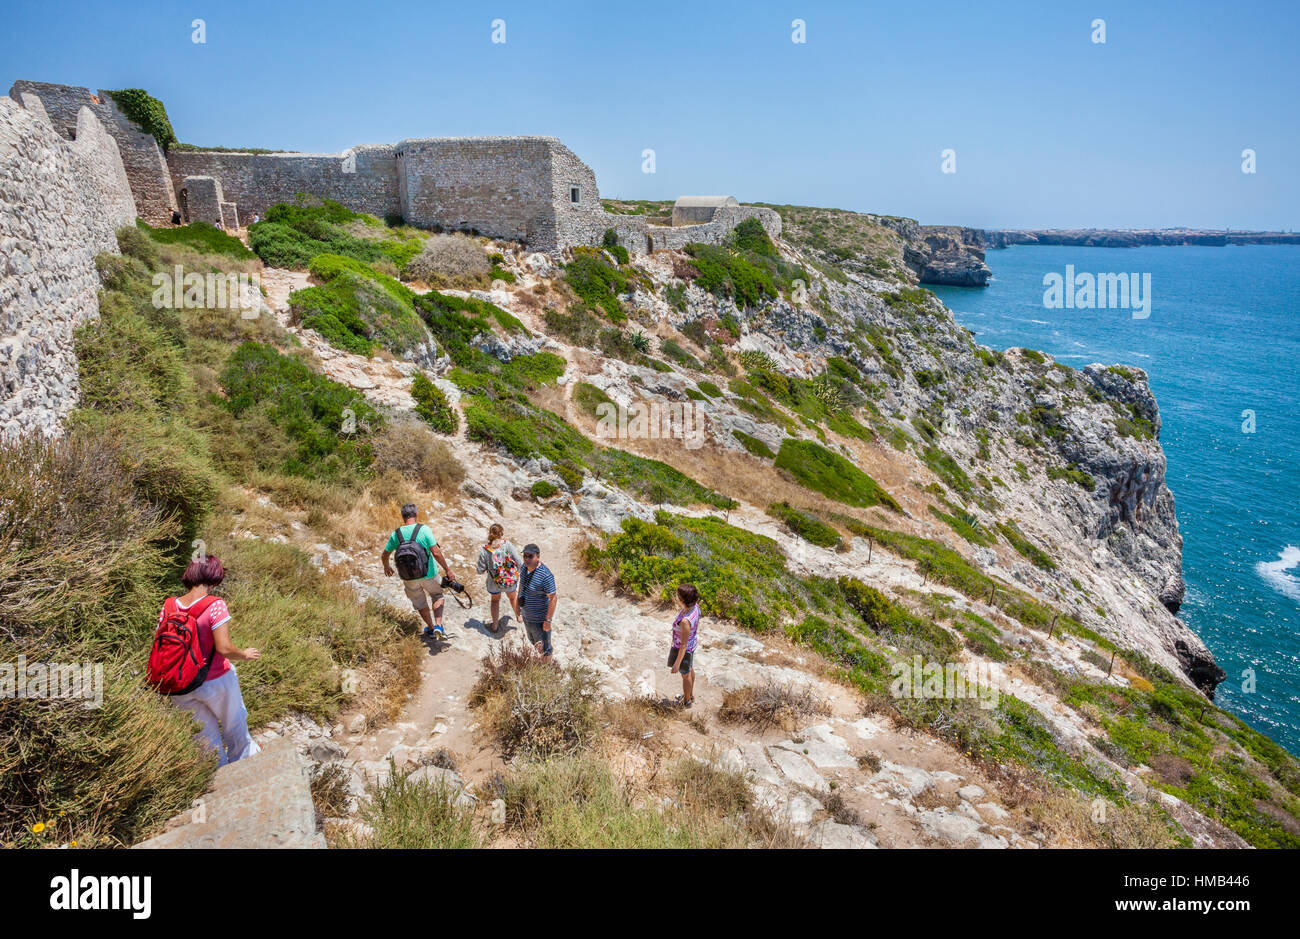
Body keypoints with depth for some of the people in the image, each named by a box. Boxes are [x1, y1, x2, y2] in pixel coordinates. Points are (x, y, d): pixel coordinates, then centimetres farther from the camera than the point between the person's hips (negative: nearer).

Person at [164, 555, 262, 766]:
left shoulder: (168, 606, -8)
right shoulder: (215, 606, -23)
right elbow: (224, 648, -26)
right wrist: (245, 655, -8)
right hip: (215, 683, -4)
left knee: (204, 732, 24)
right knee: (234, 724, 25)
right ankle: (243, 756, 48)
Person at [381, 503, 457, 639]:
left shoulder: (395, 534, -5)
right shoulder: (424, 530, -16)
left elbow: (384, 555, 7)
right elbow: (436, 553, -19)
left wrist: (386, 566, 28)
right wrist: (447, 569, -9)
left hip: (409, 578, 2)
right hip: (429, 574, -2)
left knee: (420, 603, 23)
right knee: (437, 596, 22)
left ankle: (431, 628, 39)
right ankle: (438, 626, 9)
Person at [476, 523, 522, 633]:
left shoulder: (484, 551, -21)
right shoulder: (508, 545, -22)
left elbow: (481, 570, -12)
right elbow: (520, 563, -19)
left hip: (494, 583, 0)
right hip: (511, 581, 0)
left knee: (495, 600, 31)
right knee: (513, 597, 33)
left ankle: (495, 626, 43)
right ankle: (518, 616, 58)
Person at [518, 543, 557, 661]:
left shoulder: (545, 575, -31)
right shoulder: (525, 567, -6)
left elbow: (553, 598, -25)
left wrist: (548, 621, -23)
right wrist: (518, 599, 20)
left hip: (539, 619, -8)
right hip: (527, 616, 8)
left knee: (543, 646, 12)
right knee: (533, 641, 29)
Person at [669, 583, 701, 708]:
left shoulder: (685, 621, -43)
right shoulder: (695, 606, -19)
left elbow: (684, 645, -30)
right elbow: (697, 623, 2)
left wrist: (677, 663, -19)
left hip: (684, 649, -7)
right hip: (692, 642, 8)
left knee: (685, 675, 20)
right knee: (690, 669, 31)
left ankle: (687, 701, 47)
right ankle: (691, 694, 57)